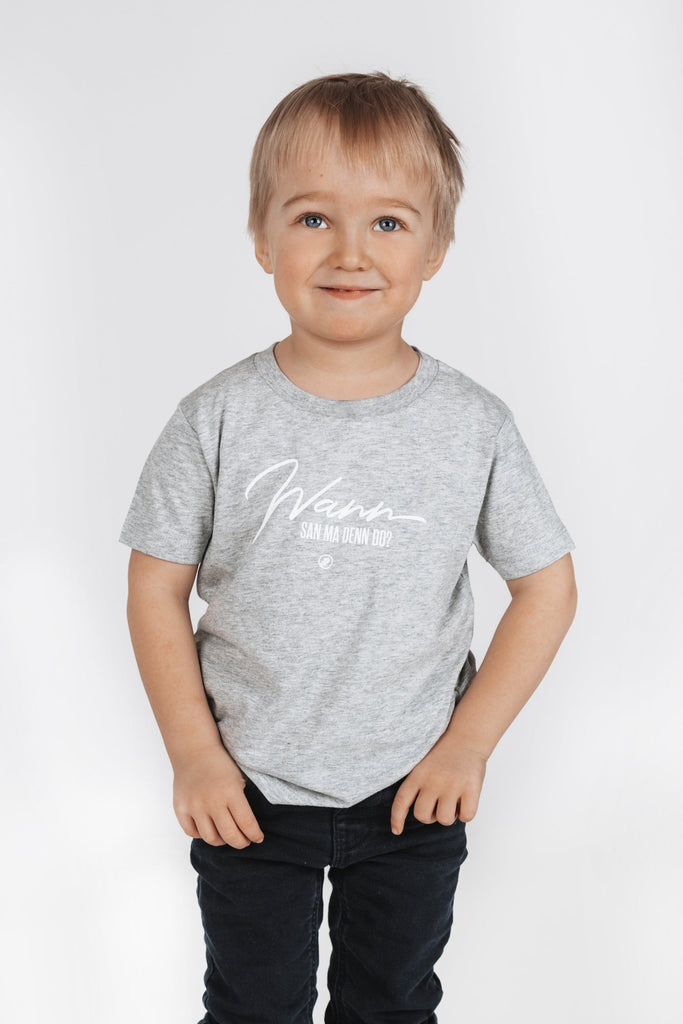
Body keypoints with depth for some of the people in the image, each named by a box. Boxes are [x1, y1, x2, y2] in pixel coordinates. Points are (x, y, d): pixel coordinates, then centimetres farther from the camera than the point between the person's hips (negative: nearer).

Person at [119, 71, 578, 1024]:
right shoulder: (218, 421, -13)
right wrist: (193, 753, -9)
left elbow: (548, 587, -4)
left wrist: (469, 743, -7)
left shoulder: (475, 425, -11)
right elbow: (156, 588, -6)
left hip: (415, 795, 1)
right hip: (247, 795, 0)